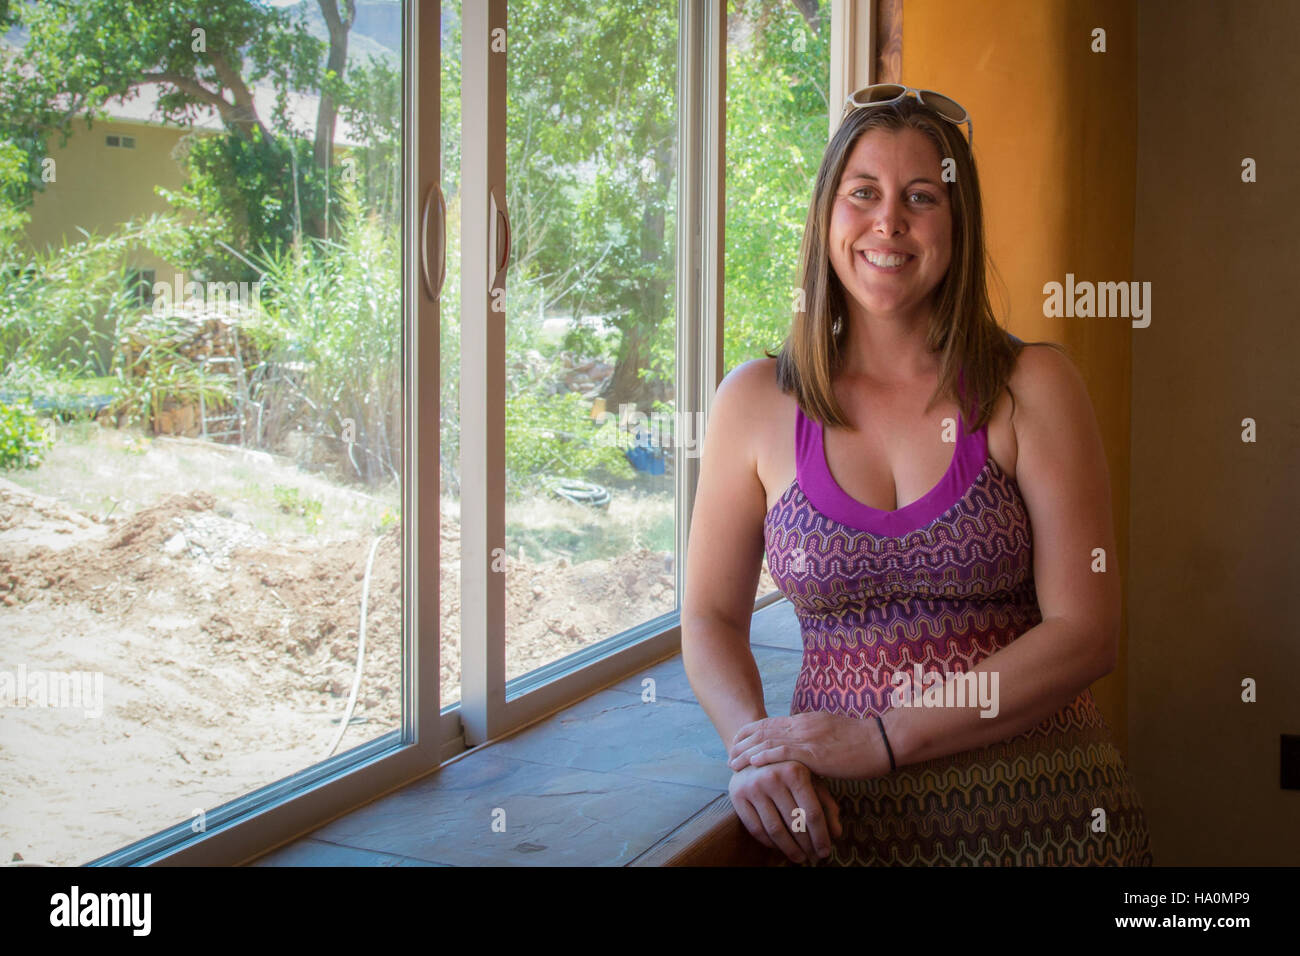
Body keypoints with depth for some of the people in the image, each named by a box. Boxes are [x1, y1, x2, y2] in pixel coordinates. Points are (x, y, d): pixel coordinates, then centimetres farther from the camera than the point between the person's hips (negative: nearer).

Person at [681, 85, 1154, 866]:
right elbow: (712, 618, 6)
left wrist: (884, 736, -15)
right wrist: (753, 745, -14)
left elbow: (1086, 631, -8)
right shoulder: (755, 403, 0)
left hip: (1037, 804, -1)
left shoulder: (1033, 386, -4)